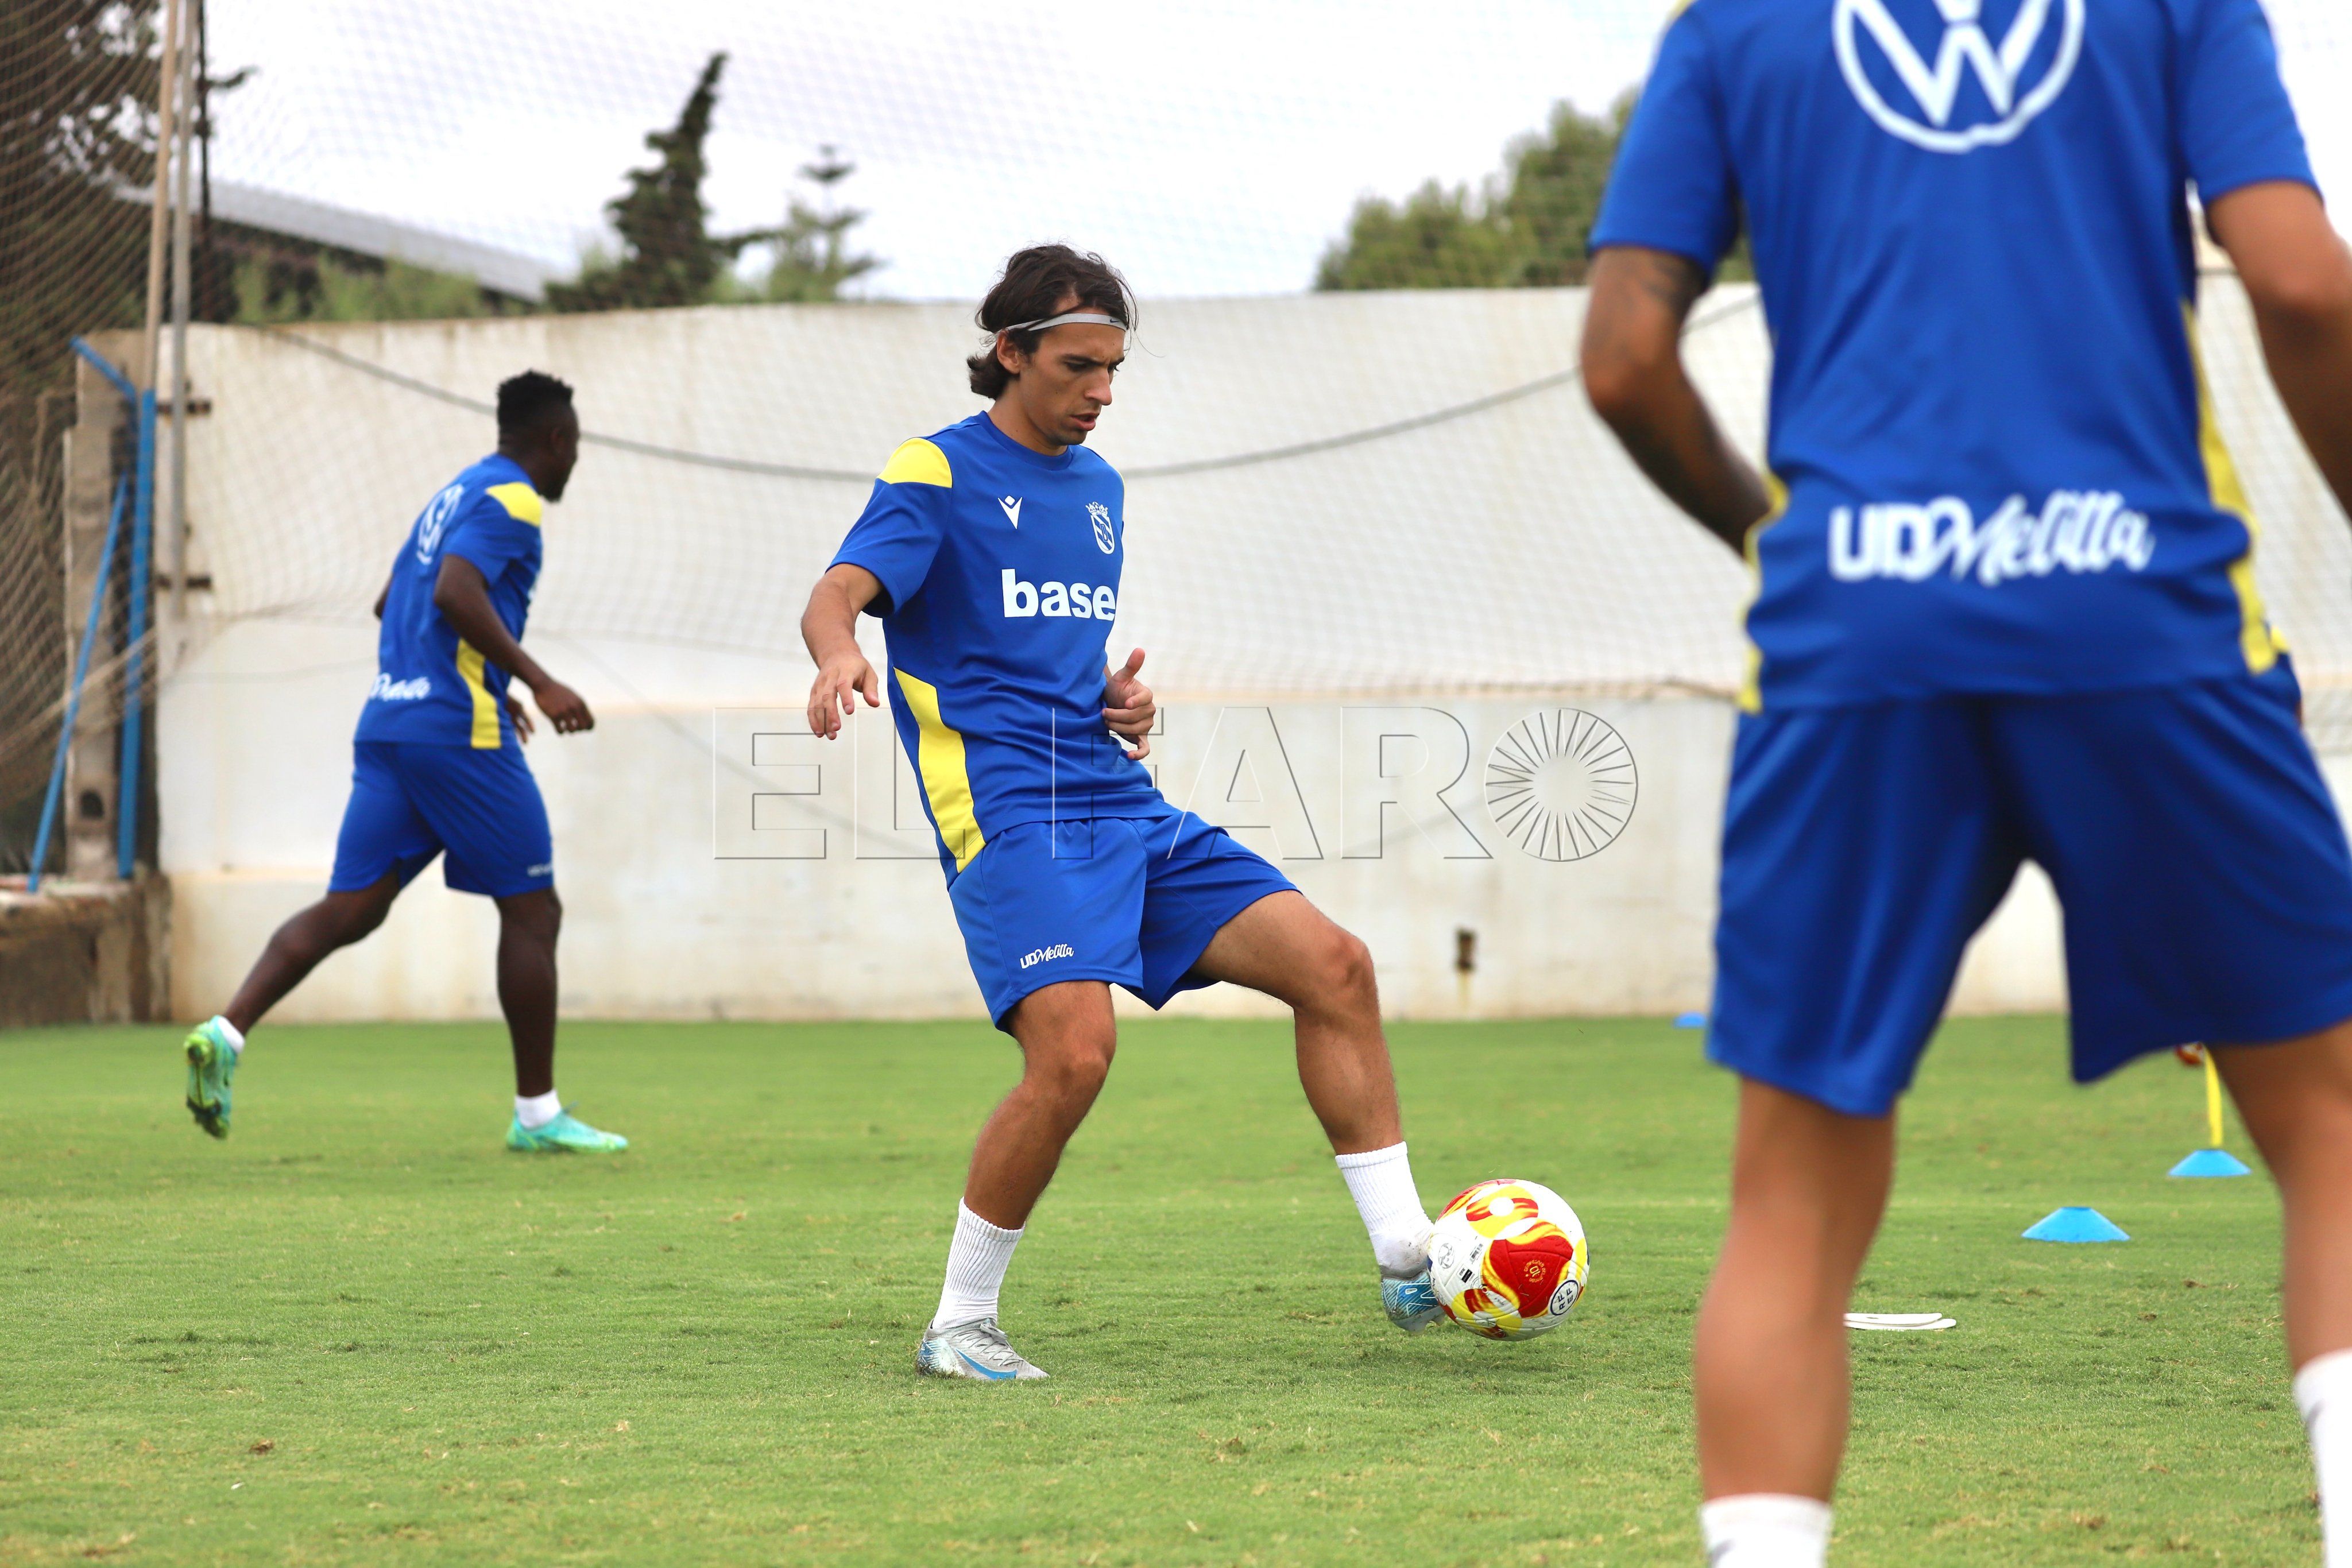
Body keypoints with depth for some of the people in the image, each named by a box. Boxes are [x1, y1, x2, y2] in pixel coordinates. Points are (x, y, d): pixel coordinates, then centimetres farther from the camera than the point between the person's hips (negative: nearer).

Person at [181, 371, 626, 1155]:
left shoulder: (454, 496, 23)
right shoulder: (510, 500, -6)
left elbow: (393, 604, 31)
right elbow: (456, 595, -22)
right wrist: (538, 682, -21)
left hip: (386, 723, 9)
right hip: (459, 731, -9)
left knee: (351, 907, 3)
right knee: (532, 913, 2)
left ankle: (227, 1031, -15)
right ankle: (537, 1113, 6)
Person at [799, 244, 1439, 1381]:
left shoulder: (1095, 485, 21)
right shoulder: (938, 472, -1)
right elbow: (838, 595, -17)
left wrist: (1126, 703, 10)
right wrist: (839, 653, -41)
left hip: (1123, 807, 7)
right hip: (1009, 813, -7)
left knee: (1334, 966, -6)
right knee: (1075, 1051, -26)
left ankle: (1407, 1263, -1)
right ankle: (958, 1325, -9)